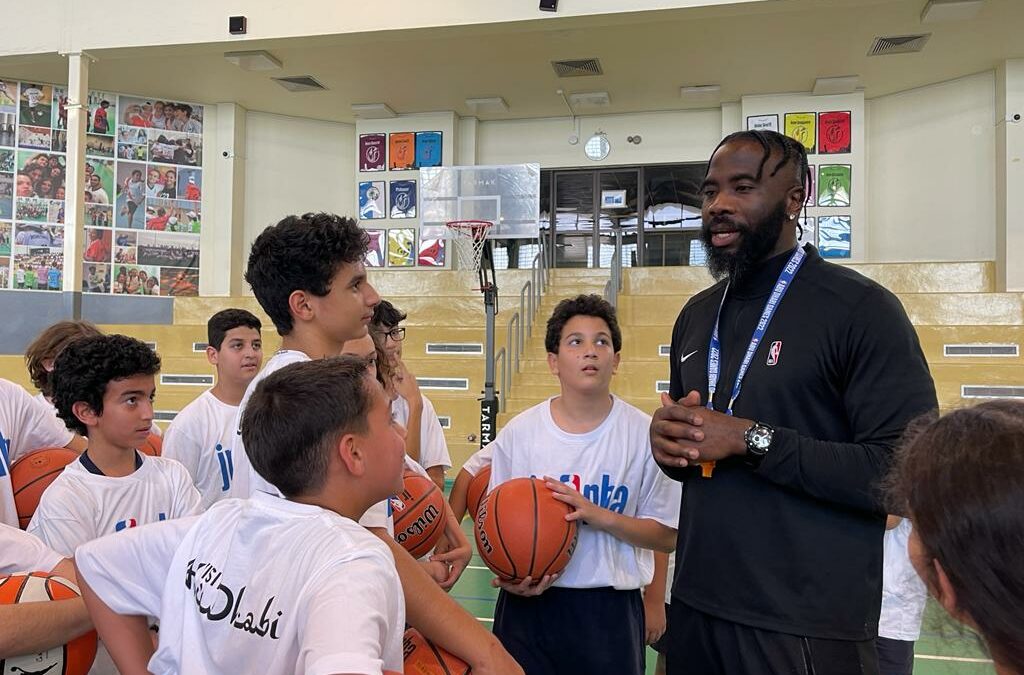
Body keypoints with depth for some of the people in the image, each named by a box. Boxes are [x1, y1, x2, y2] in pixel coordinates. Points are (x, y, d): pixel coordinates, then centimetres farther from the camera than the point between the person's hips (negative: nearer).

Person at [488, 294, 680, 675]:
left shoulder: (644, 434, -6)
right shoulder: (518, 433, -3)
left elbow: (666, 535, -4)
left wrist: (599, 515, -19)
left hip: (610, 610, -1)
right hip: (528, 604, 1)